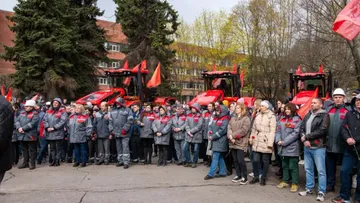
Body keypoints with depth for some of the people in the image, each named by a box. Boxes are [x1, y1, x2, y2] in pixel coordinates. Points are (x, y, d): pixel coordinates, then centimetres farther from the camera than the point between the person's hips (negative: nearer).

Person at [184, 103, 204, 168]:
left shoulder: (200, 116, -5)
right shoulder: (189, 115, 9)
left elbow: (199, 126, -15)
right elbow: (186, 124, 3)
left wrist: (191, 131, -16)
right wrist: (188, 131, -13)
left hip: (196, 135, -4)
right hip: (188, 135, 4)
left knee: (196, 150, 4)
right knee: (185, 148, 4)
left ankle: (194, 163, 19)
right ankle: (188, 161, 19)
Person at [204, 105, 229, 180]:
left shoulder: (225, 120, -11)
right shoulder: (215, 118, 14)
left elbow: (222, 130, -19)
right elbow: (211, 126, 12)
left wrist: (213, 137, -16)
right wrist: (209, 135, -5)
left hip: (220, 141, -8)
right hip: (215, 141, 8)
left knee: (215, 158, -7)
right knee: (220, 157, 15)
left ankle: (211, 174, -3)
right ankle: (223, 172, 24)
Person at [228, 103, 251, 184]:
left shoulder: (246, 119, -5)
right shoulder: (233, 118, 15)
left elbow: (243, 130, -16)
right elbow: (229, 128, 5)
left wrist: (233, 135, -13)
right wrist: (230, 136, -14)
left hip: (241, 143, -6)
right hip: (233, 143, 6)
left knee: (241, 160, -6)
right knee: (235, 160, 12)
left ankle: (244, 177, 8)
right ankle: (238, 175, 25)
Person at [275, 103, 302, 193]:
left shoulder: (297, 120, -6)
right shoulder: (281, 119, 13)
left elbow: (296, 133, -14)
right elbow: (278, 131, 10)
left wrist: (284, 142, -16)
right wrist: (278, 140, -8)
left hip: (292, 147, -6)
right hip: (283, 147, 6)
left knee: (293, 166, 1)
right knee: (285, 165, 16)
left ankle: (295, 183, 12)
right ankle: (285, 181, 28)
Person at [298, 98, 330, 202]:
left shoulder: (324, 115, -5)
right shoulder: (308, 115, 13)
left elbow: (322, 131, -16)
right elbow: (301, 128, 9)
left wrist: (306, 136, -12)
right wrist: (304, 140, -8)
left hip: (318, 147, -6)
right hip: (307, 147, 6)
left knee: (321, 171, 1)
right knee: (308, 169, 14)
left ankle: (321, 192, 11)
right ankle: (309, 189, 26)